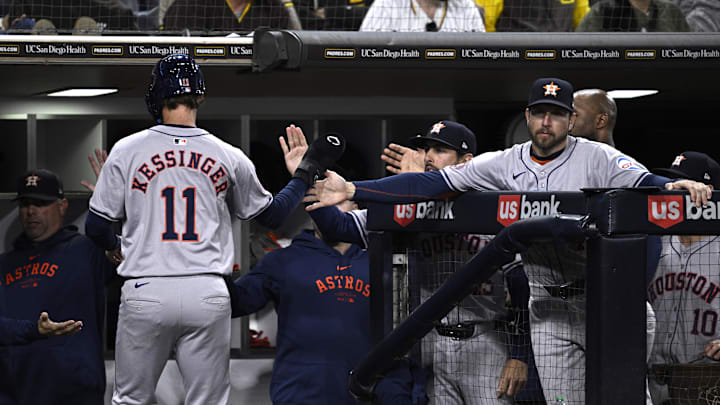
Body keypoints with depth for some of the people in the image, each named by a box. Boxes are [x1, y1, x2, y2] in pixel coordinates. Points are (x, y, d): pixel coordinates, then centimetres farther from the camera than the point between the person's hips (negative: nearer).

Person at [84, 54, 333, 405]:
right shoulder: (229, 157, 5)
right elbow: (272, 214, 18)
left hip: (145, 295, -1)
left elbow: (96, 227, 5)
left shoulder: (127, 151, 1)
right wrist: (306, 170, 29)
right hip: (208, 294, 1)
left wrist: (116, 247, 27)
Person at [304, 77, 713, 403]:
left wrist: (678, 186, -47)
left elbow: (642, 182, -22)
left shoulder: (597, 158, -6)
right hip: (549, 310, 3)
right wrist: (352, 190, -7)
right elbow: (433, 183, 0)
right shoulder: (504, 165, 4)